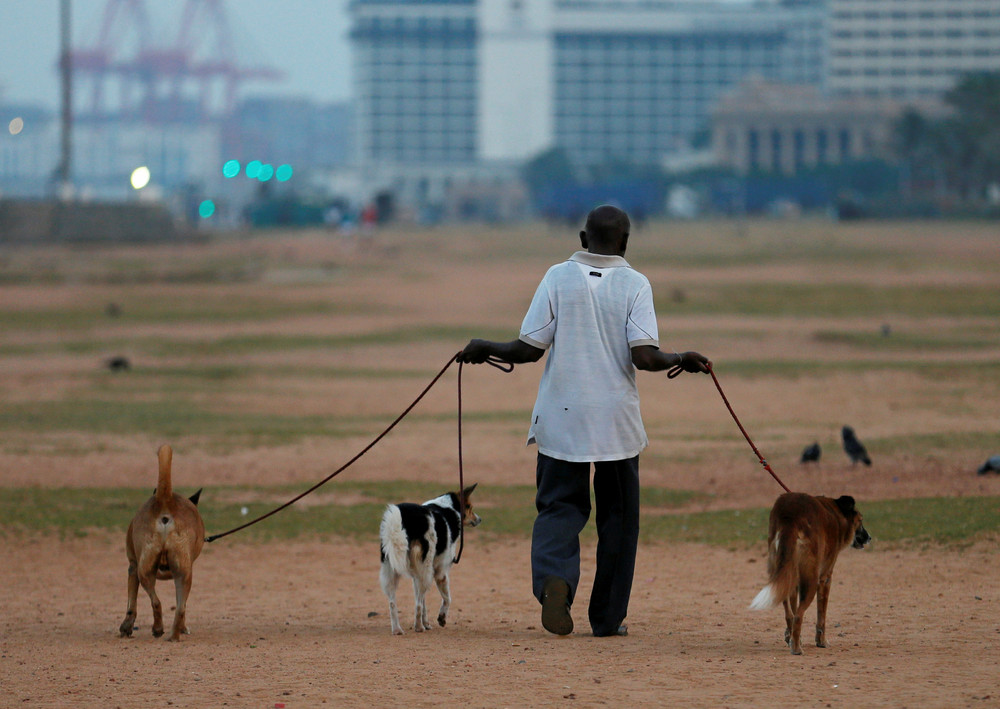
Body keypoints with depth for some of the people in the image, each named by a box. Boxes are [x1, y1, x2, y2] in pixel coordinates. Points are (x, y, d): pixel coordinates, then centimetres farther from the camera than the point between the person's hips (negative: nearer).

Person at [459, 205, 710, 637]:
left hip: (560, 419, 1)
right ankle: (608, 617, 14)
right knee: (617, 516, 12)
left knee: (559, 505, 6)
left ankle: (554, 578, -24)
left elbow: (529, 349, -4)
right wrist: (681, 360, 5)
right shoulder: (635, 285, -4)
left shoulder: (558, 278, -1)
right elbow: (644, 356, -14)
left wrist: (484, 349, 13)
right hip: (616, 422, -1)